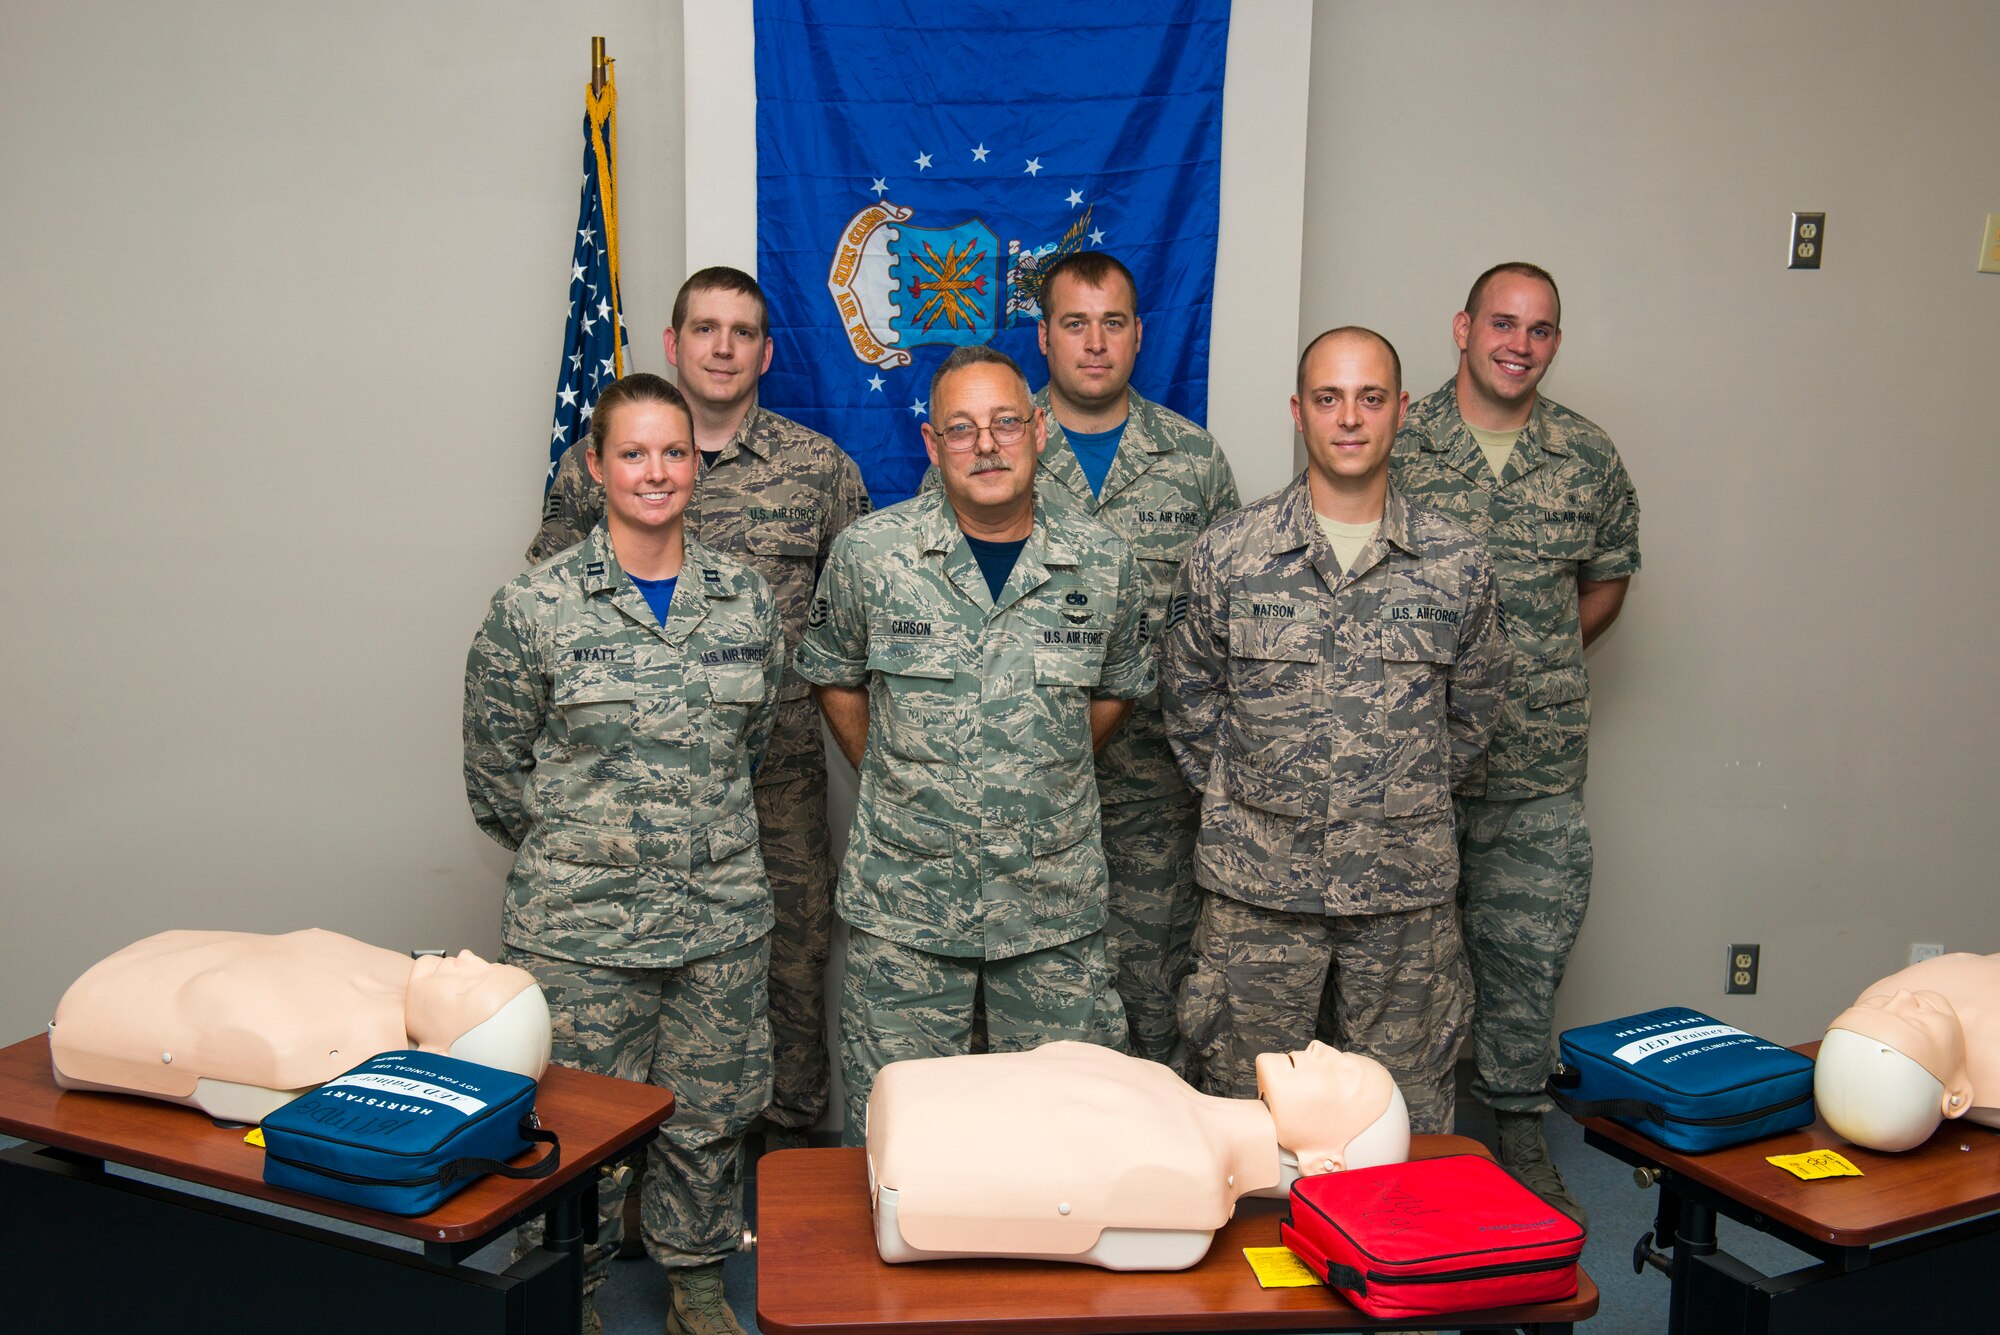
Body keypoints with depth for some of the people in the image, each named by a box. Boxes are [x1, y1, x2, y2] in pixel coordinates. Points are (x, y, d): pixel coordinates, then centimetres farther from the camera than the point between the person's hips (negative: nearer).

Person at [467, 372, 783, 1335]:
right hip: (578, 922, -3)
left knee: (711, 1112, 14)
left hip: (724, 916, 3)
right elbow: (495, 775, 0)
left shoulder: (746, 597, 3)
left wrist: (700, 832, 12)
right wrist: (578, 849, 3)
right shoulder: (534, 607, -7)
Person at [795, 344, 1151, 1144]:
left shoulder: (1102, 563, -1)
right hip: (903, 901, -1)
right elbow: (833, 675, 11)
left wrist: (1043, 777, 9)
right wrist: (890, 777, 6)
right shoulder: (869, 553, -5)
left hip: (1056, 905, 1)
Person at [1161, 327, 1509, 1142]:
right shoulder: (1226, 555, -2)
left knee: (1407, 1120, 12)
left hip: (1407, 890, 1)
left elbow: (1473, 710, 14)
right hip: (1258, 887, -1)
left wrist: (1407, 795, 10)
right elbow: (1187, 705, 8)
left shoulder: (1456, 564, 1)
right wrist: (1245, 799, 6)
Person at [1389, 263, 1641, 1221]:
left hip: (1539, 765, 2)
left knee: (1529, 948, 10)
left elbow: (1608, 579, 18)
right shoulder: (1394, 443, -3)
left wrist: (1542, 659, 7)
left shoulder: (1589, 458, 5)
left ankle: (1519, 1132, 28)